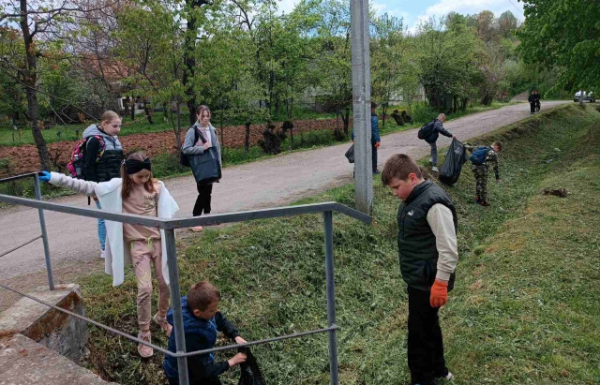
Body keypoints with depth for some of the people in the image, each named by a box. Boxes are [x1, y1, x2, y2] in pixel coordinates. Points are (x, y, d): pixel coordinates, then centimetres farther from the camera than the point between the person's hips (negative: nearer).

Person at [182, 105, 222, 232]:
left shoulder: (212, 129, 10)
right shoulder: (193, 131, -9)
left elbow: (217, 147, 14)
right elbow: (185, 149, -13)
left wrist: (218, 166, 10)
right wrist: (202, 148, -18)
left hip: (211, 164, 6)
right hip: (201, 166, -6)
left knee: (208, 191, 14)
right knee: (203, 191, -9)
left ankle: (207, 214, 29)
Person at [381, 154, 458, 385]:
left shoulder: (434, 202, -25)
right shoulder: (412, 199, 6)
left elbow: (448, 248, -25)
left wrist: (441, 283, -22)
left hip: (428, 282, -9)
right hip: (418, 279, 9)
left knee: (419, 331, 3)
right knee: (428, 325, 23)